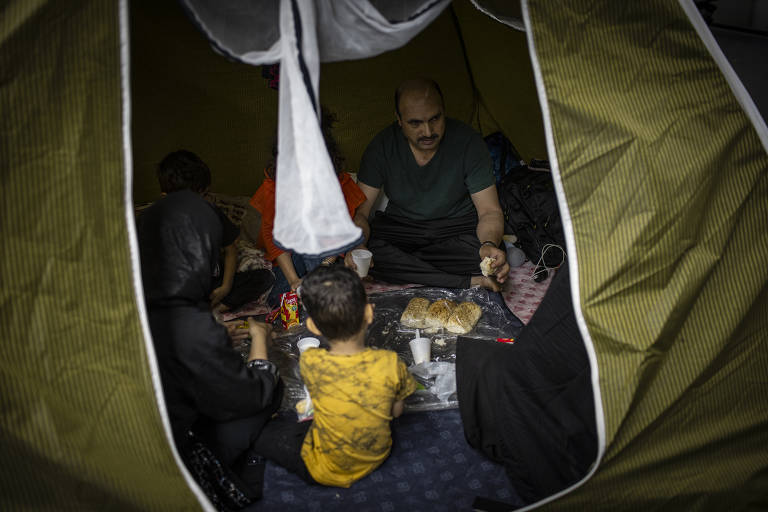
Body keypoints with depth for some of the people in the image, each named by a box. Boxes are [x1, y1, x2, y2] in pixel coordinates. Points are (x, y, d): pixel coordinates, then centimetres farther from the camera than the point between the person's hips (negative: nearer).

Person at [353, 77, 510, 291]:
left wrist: (490, 244, -37)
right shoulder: (382, 145, -13)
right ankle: (471, 282, -29)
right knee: (370, 253, -31)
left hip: (458, 225, -2)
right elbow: (359, 210, -11)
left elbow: (490, 211, -14)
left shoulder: (468, 142, -16)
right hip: (399, 225, 3)